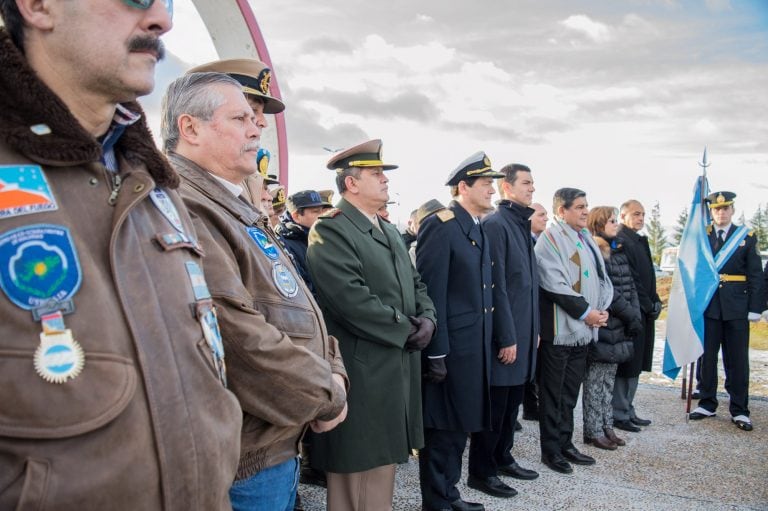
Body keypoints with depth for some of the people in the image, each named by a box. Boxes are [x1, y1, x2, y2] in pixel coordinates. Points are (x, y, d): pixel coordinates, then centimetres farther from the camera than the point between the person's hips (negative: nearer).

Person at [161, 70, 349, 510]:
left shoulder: (238, 209, 14)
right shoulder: (186, 209, -21)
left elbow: (297, 306, 16)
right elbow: (237, 334, -28)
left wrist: (333, 371, 1)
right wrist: (327, 397, -15)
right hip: (246, 461, -10)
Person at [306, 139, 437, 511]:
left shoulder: (389, 231, 16)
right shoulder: (330, 231, -13)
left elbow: (414, 282, 18)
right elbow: (351, 299, -24)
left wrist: (427, 317, -2)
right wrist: (406, 329, -14)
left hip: (398, 365, 9)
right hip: (362, 371, -9)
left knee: (382, 461, 19)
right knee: (361, 470, 4)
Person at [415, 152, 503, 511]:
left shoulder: (478, 228, 13)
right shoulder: (440, 226, -14)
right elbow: (431, 292, -18)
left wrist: (486, 343, 15)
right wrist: (435, 352, -19)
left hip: (474, 345, 9)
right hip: (450, 346, -9)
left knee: (460, 425, 18)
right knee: (442, 427, 4)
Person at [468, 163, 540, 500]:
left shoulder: (523, 225, 14)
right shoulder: (495, 224, -14)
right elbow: (496, 287, -18)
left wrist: (534, 330, 16)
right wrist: (506, 338, -18)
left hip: (523, 332, 9)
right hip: (505, 335, -9)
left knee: (512, 403, 18)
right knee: (495, 406, 2)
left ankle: (502, 458, 32)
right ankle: (481, 472, 15)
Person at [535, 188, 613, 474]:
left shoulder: (585, 238, 14)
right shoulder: (550, 238, -10)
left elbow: (600, 277, 17)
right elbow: (555, 284, -18)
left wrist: (601, 309, 1)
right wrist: (586, 312, -15)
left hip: (582, 329, 8)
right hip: (559, 328, -7)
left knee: (570, 391, 15)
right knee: (553, 392, 3)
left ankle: (565, 443, 26)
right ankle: (550, 449, 14)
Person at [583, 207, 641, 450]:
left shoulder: (619, 251, 15)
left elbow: (630, 285, 13)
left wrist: (635, 314, 2)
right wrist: (630, 315, -14)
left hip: (617, 327, 9)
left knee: (609, 378, 14)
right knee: (596, 378, 0)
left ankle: (606, 426, 24)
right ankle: (593, 431, 9)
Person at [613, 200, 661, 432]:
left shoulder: (639, 241, 17)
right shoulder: (621, 242, -14)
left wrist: (655, 302, 7)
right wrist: (649, 305, -12)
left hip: (644, 313, 10)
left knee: (635, 366, 14)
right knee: (626, 367, -1)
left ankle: (627, 411, 24)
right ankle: (620, 414, 9)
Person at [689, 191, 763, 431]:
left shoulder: (747, 237, 4)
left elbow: (755, 276, 2)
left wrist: (754, 308, -5)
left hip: (736, 309, -1)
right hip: (708, 306, 1)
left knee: (737, 361, 4)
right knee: (706, 357, 8)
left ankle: (739, 411, 14)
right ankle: (707, 404, 20)